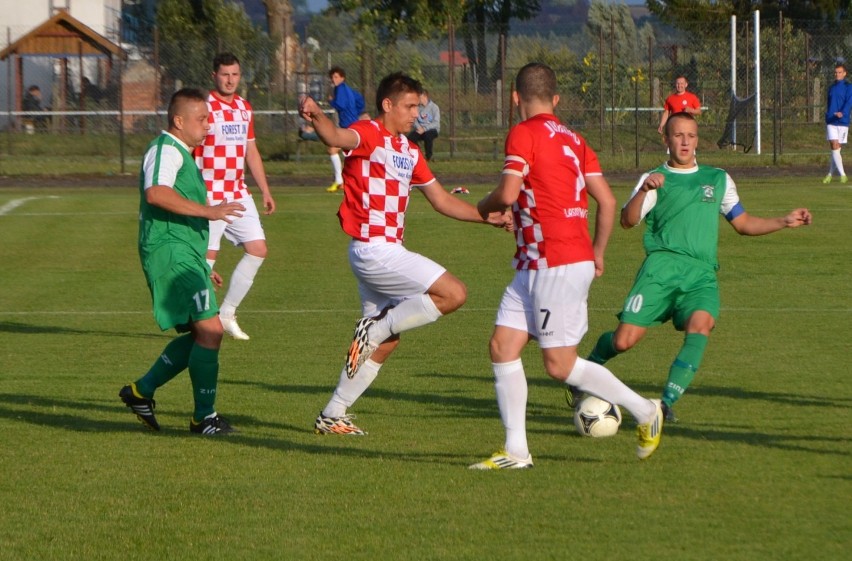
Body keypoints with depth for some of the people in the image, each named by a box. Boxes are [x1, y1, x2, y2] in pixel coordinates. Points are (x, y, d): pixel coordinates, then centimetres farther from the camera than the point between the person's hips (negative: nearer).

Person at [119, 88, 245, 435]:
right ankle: (205, 417, -8)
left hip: (185, 257, 11)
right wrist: (208, 211, -30)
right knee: (209, 329, -14)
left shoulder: (181, 154, 24)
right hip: (170, 253, -11)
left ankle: (141, 391, 20)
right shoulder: (165, 149, -9)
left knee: (197, 334, 13)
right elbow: (156, 193, -30)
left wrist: (202, 268, 33)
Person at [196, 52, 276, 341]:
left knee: (257, 249, 1)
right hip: (210, 195, -7)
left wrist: (265, 191, 19)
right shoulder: (204, 108, -10)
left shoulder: (245, 108, 13)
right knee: (208, 255, -7)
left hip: (239, 194, 7)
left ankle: (227, 314, 11)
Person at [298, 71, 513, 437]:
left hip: (388, 252, 10)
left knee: (386, 341, 14)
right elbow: (338, 138, -34)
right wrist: (317, 117, -56)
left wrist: (488, 217, 17)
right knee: (453, 294, -16)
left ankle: (332, 416, 19)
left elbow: (442, 201, 24)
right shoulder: (369, 135, -10)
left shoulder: (409, 152, 18)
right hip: (373, 250, -10)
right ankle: (374, 328, -9)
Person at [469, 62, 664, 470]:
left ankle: (645, 412, 10)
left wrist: (484, 207, 3)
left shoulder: (524, 134, -10)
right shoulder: (572, 139, 14)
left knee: (560, 365, -2)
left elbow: (508, 194, -20)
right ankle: (516, 451, 2)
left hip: (557, 266, -9)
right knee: (503, 345, 5)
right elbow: (607, 201, 10)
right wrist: (598, 254, 21)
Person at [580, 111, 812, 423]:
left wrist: (785, 222, 19)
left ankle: (668, 402, -30)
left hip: (702, 273, 2)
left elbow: (743, 223, 31)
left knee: (701, 325, -30)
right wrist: (643, 191, -21)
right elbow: (628, 220, -2)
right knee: (624, 341, -12)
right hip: (662, 265, -2)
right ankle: (590, 365, 22)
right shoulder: (655, 180, 13)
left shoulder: (718, 179, 25)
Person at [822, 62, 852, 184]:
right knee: (834, 147, -10)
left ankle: (830, 174, 14)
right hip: (831, 122, 3)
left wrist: (842, 113, -32)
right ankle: (842, 174, -10)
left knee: (836, 149, 2)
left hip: (842, 122, -3)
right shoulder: (832, 88, 14)